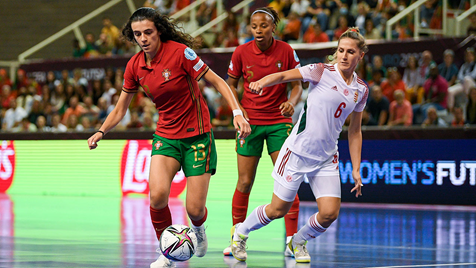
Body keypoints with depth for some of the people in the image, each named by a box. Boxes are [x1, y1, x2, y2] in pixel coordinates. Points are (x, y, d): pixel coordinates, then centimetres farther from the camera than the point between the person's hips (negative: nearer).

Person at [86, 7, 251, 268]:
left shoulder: (179, 52, -16)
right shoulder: (134, 66, -1)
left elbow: (217, 81, -11)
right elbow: (120, 109, 12)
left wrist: (237, 113, -22)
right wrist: (101, 131, -4)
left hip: (197, 136, -3)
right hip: (166, 136, 3)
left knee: (195, 210, -6)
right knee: (157, 195, -23)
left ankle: (198, 228, 35)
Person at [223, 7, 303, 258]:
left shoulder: (286, 51, -7)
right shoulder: (241, 53, -7)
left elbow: (297, 85, 1)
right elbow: (231, 84, 7)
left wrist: (291, 102, -19)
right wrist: (238, 109, -7)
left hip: (279, 121, 0)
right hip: (250, 121, 0)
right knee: (244, 182, 1)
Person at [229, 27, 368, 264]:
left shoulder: (361, 90, 5)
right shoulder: (322, 72, -9)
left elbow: (355, 132, 13)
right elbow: (283, 76, -10)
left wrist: (356, 169, 10)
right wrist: (262, 82, -31)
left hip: (326, 159, 4)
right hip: (299, 150, -4)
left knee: (330, 213, -9)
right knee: (279, 209, 1)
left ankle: (299, 242, 22)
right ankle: (240, 232, 29)